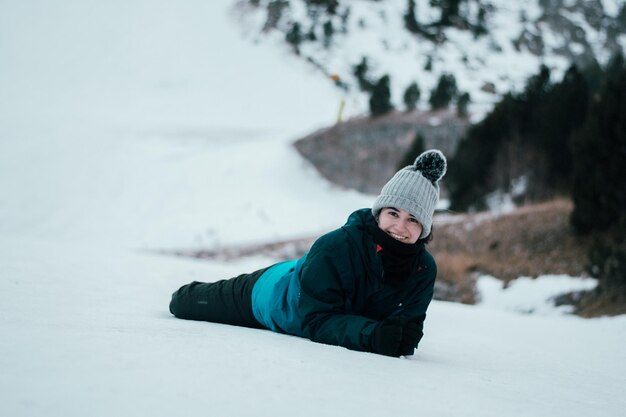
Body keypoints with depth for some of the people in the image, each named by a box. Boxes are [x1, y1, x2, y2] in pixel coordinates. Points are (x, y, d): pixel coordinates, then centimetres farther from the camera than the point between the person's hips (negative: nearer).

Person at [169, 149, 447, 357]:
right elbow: (316, 319, -45)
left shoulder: (424, 270, -30)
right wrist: (372, 335, -61)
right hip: (273, 290, -4)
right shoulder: (334, 248, -45)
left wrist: (403, 336, -48)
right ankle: (182, 294, 60)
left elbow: (410, 320, -22)